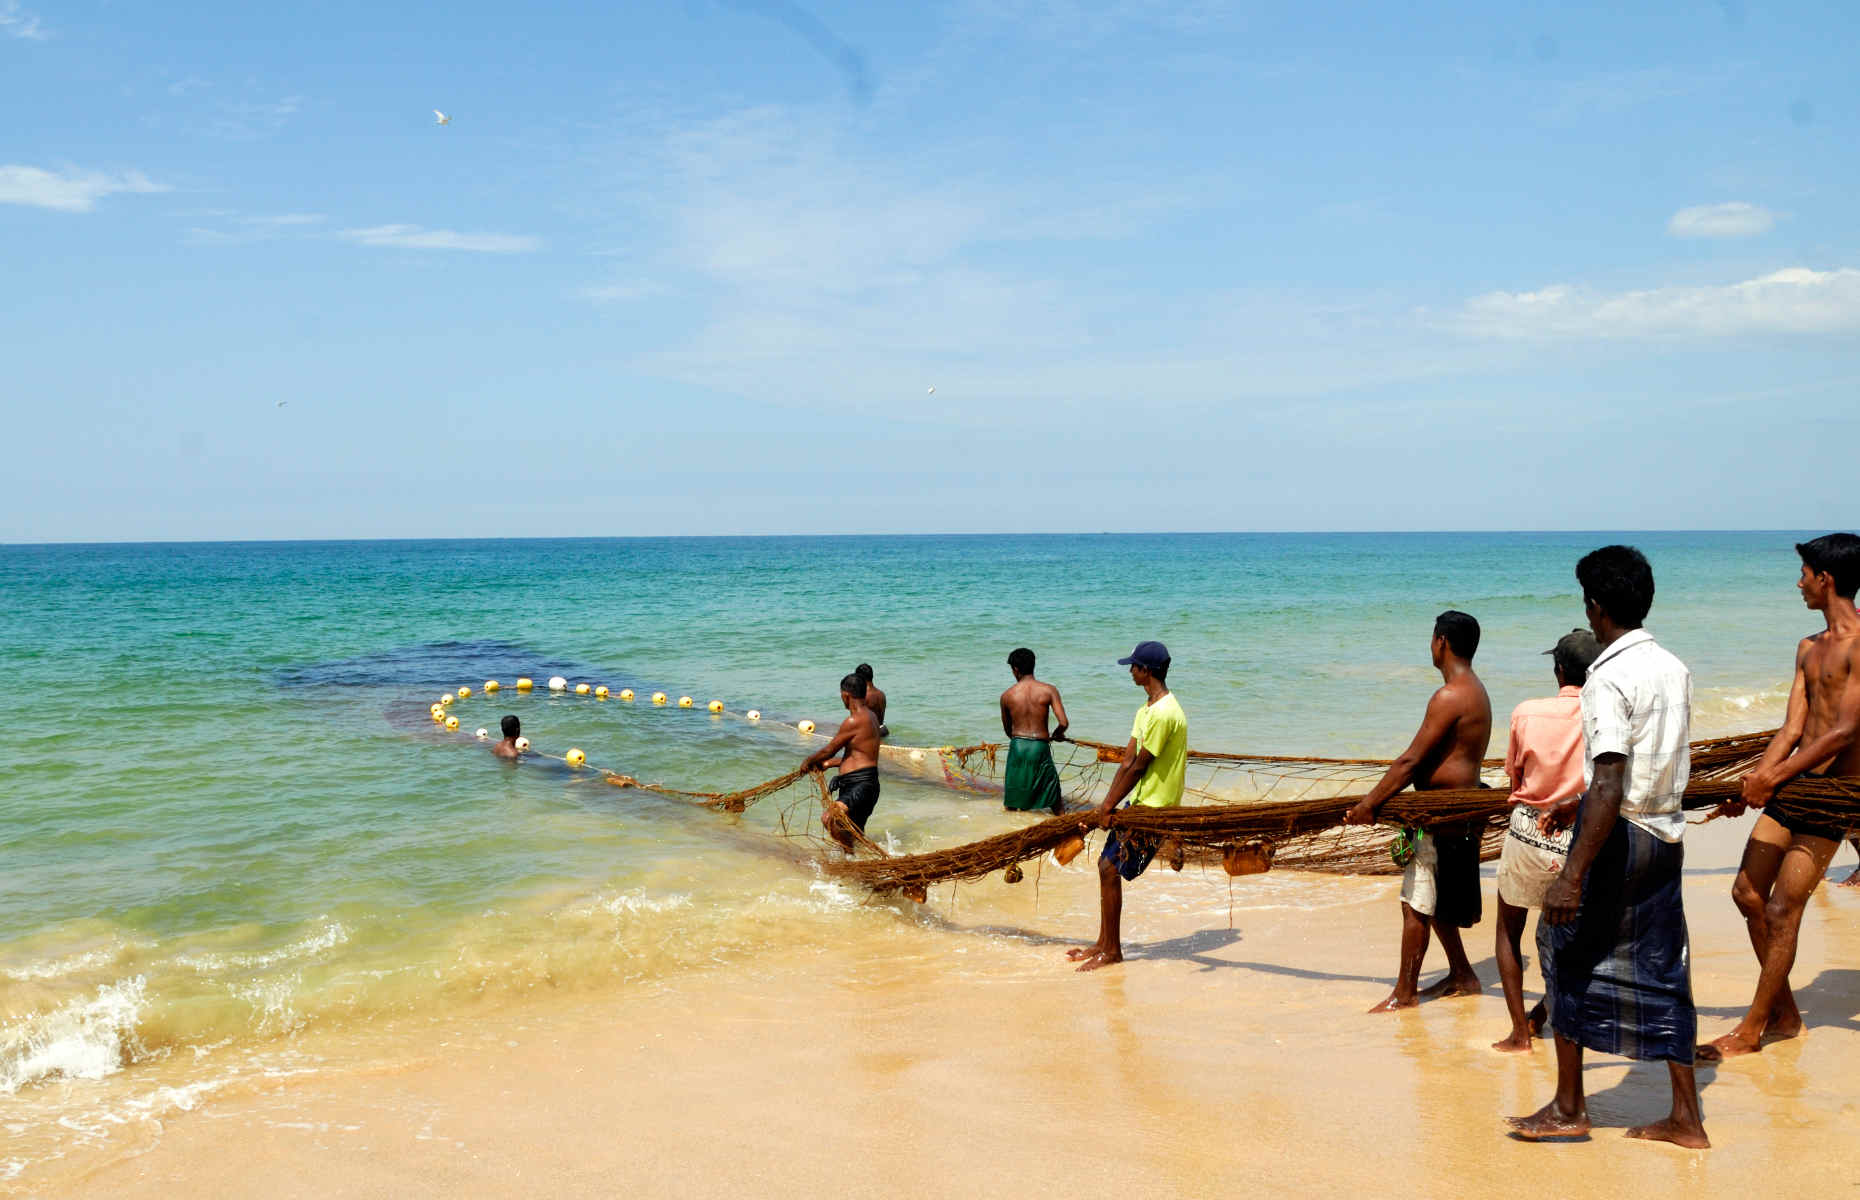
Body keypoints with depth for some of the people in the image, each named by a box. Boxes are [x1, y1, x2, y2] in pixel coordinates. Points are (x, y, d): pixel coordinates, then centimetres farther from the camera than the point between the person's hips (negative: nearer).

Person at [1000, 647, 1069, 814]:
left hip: (1017, 746, 2)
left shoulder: (1006, 696, 0)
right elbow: (1064, 723, -11)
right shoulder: (1048, 690, -5)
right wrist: (1056, 735, 11)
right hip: (1040, 747, -2)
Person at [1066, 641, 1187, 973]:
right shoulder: (1147, 709, 12)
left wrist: (1109, 805, -11)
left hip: (1154, 808, -10)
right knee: (1107, 866, 11)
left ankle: (1112, 951, 2)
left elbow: (1139, 766, -18)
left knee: (1110, 869, -9)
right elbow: (1127, 761, 10)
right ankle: (1104, 944, 21)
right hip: (1139, 803, 10)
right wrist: (1106, 804, 4)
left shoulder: (1164, 714, -21)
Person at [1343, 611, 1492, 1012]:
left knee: (1416, 904, -2)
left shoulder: (1450, 697, -20)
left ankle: (1405, 992, 5)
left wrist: (1369, 804, -17)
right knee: (1431, 901, 20)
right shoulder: (1475, 691, 13)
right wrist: (1380, 797, 16)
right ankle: (1461, 975, 31)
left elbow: (1410, 761, -22)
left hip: (1443, 816, -10)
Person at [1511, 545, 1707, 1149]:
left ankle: (1568, 1107, 13)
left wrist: (1572, 877, -28)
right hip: (1667, 834, 8)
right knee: (1662, 969, 13)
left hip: (1618, 834, -8)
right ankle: (1685, 1117, 17)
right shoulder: (1674, 668, 6)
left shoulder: (1610, 679, -19)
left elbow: (1608, 788, -26)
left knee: (1568, 953, 7)